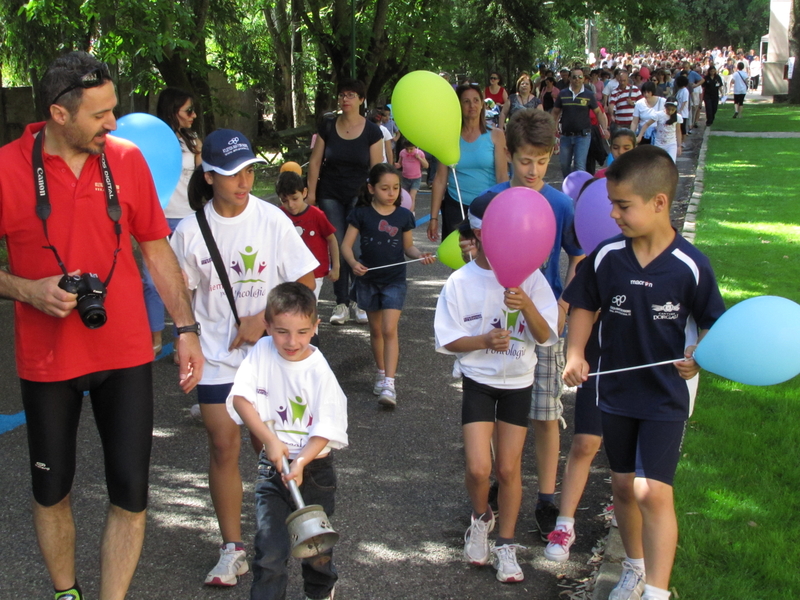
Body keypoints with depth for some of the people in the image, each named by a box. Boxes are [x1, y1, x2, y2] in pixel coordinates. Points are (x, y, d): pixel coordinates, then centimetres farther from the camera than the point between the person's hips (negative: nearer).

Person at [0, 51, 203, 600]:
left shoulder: (126, 159, -2)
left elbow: (157, 248, 6)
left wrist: (187, 328, 2)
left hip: (125, 352, 1)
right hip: (47, 359, -1)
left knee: (131, 495, 1)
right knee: (52, 492, 14)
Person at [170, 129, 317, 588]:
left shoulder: (272, 220, -8)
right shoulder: (190, 230, -5)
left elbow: (305, 282, -4)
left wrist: (263, 319, -14)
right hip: (216, 355, 1)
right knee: (224, 446, 1)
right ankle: (232, 549, 14)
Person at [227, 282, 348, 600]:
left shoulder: (318, 371, -14)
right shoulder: (262, 351, -6)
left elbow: (327, 428, -16)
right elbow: (240, 397, -11)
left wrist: (300, 463, -30)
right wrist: (270, 441, -21)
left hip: (314, 466, -1)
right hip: (273, 463, 1)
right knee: (270, 548, -8)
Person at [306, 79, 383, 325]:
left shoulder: (371, 131, -2)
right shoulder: (328, 127, 2)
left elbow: (376, 168, -2)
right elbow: (315, 160, 3)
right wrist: (311, 192, -2)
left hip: (358, 196, -2)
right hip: (330, 196, 2)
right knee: (337, 248, 0)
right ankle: (341, 304, 7)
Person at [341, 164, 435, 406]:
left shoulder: (404, 215, -2)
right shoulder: (361, 213, -6)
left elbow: (408, 246, 8)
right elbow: (346, 245, -7)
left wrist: (421, 255, -13)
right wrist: (353, 263, -26)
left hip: (395, 280, -1)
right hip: (368, 280, 1)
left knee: (389, 330, -12)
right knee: (376, 329, 15)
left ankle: (389, 383, -16)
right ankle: (381, 372, 33)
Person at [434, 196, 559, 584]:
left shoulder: (529, 277, -8)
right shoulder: (461, 283, -9)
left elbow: (546, 336, -10)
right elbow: (448, 340, -6)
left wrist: (527, 305, -28)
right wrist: (485, 340, -23)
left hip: (518, 382, 1)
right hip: (478, 381, -1)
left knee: (508, 469, 5)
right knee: (479, 468, -9)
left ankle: (505, 545, 24)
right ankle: (480, 519, 24)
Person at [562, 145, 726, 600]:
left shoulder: (690, 266, -17)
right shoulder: (606, 257, -9)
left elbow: (711, 323, -6)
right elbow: (585, 306, 5)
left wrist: (701, 355, -25)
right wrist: (576, 354, -9)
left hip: (667, 395, -4)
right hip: (615, 389, 4)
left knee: (652, 491, -13)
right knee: (624, 485, 17)